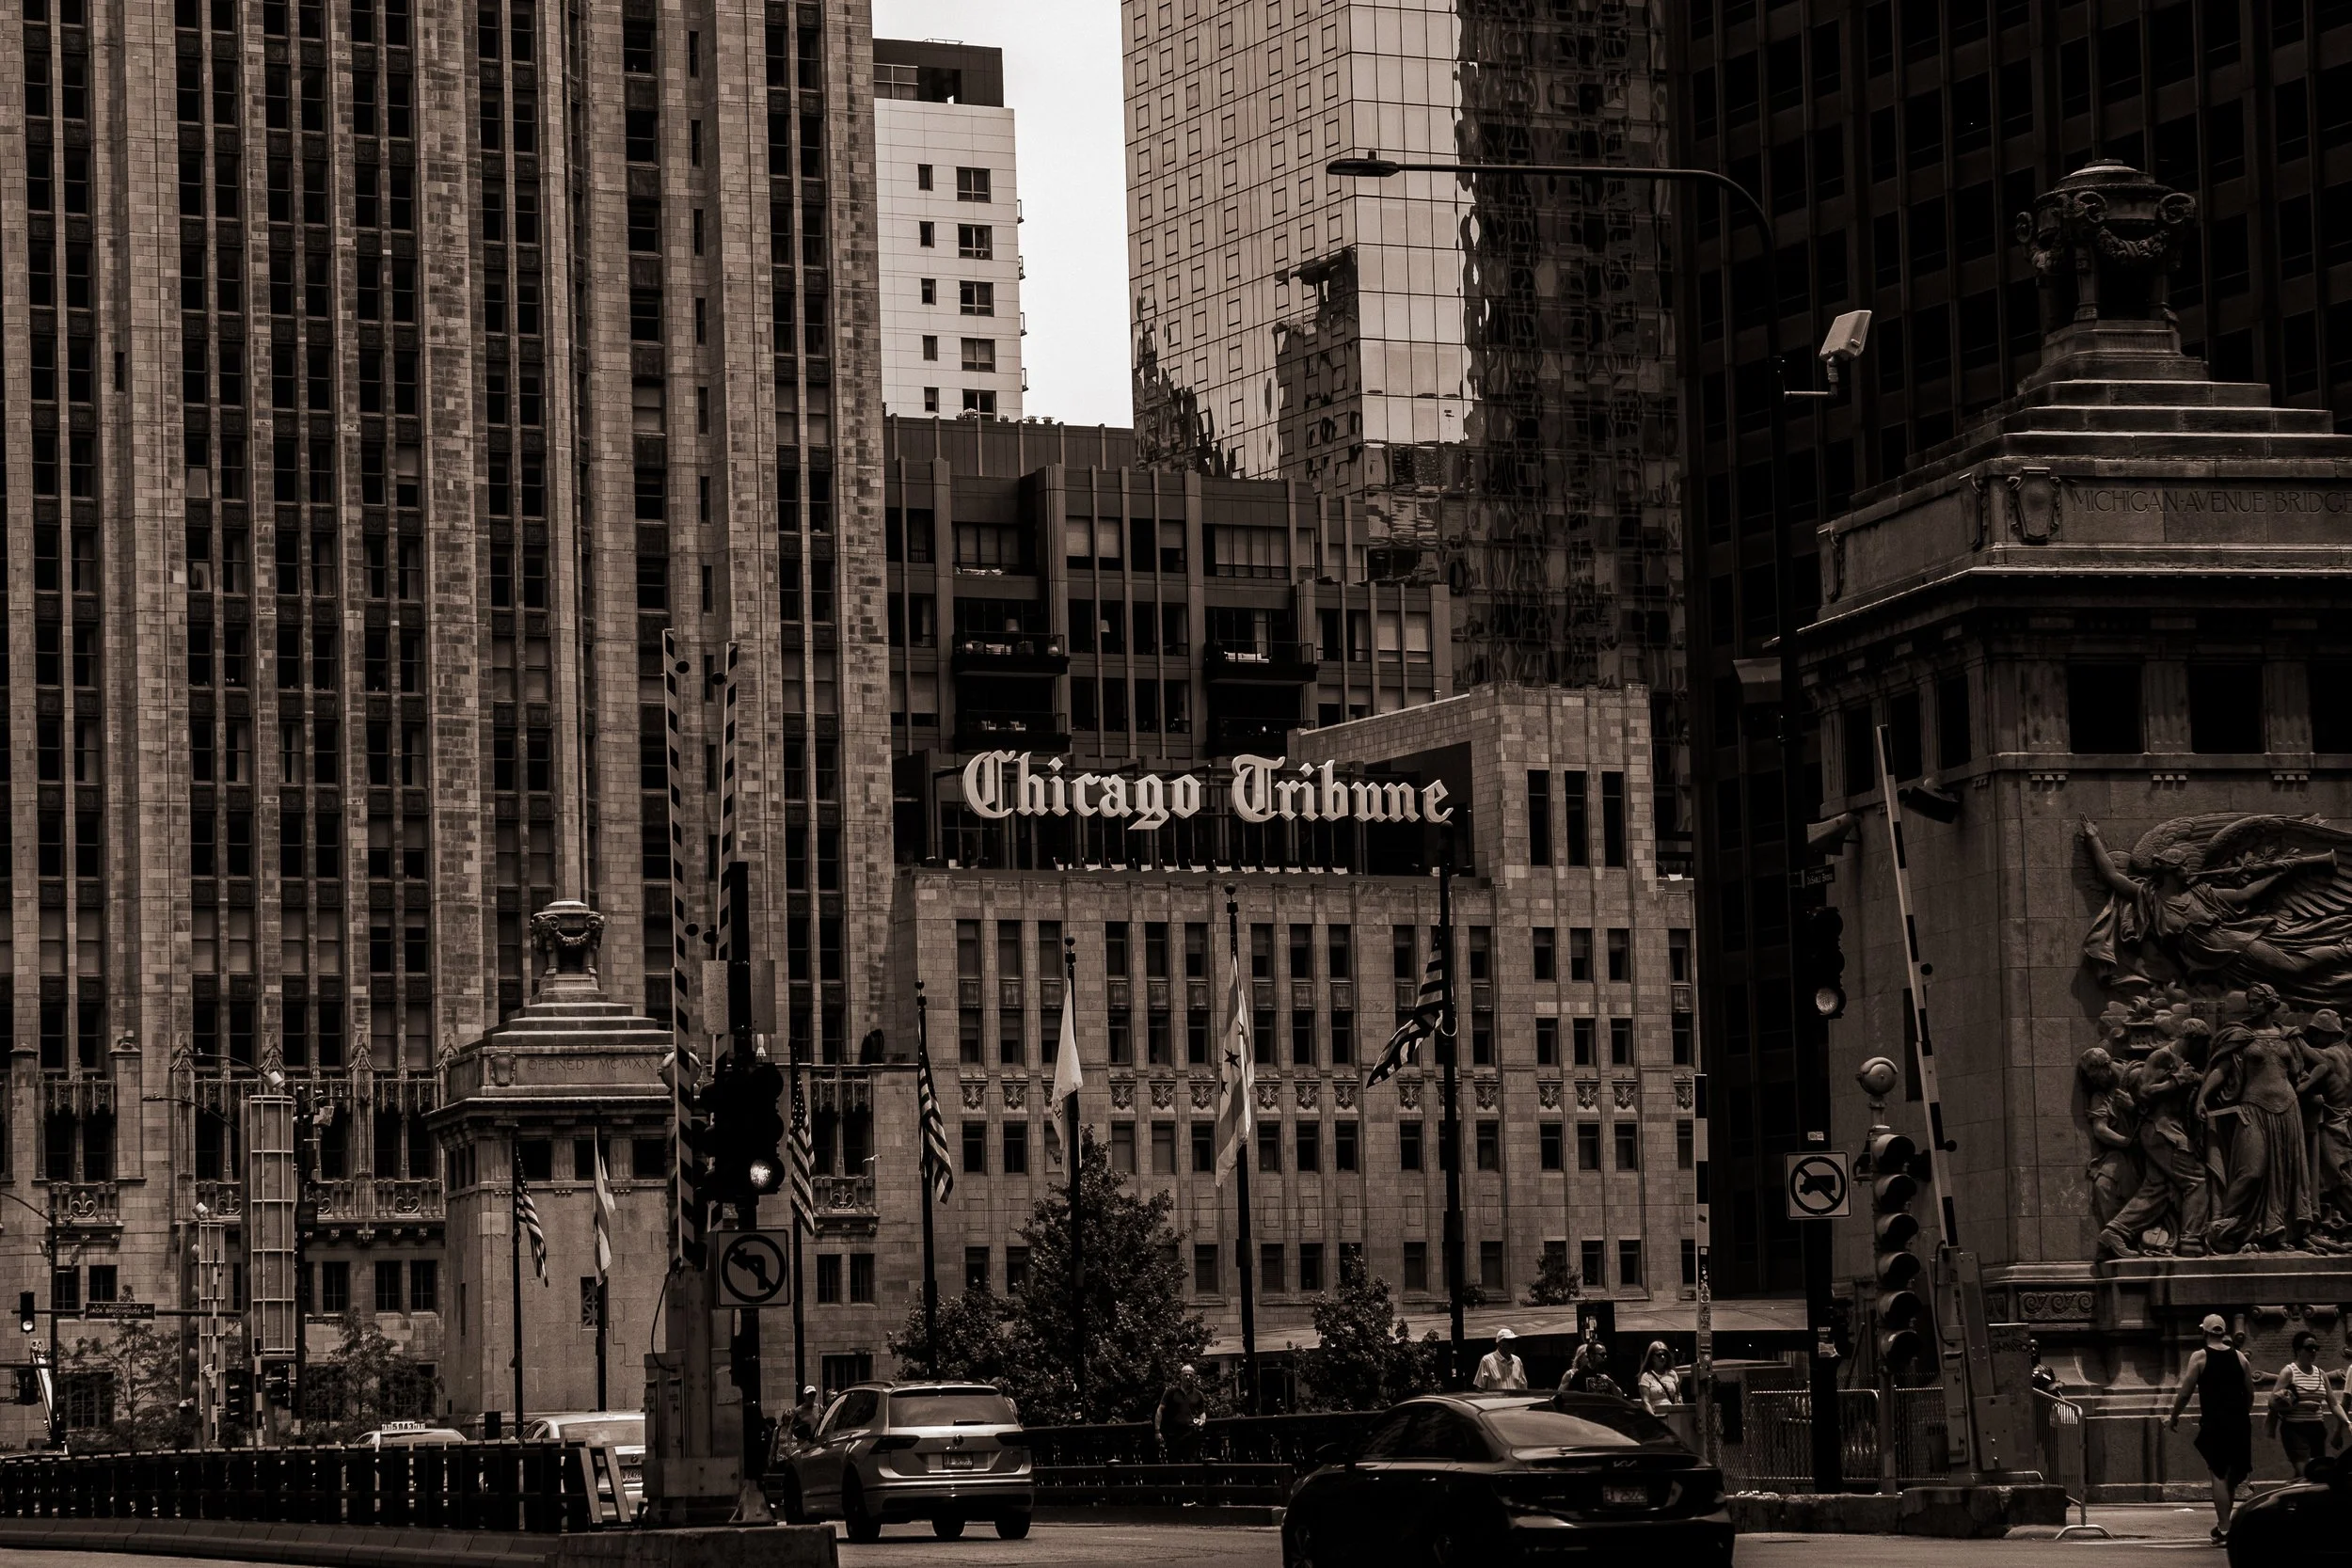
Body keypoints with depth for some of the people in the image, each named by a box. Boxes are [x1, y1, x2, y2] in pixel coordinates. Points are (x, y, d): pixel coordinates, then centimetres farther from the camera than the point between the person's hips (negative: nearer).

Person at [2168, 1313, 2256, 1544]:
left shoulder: (2200, 1358, -3)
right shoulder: (2239, 1358, 8)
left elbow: (2185, 1393, -5)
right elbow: (2250, 1393, 13)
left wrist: (2174, 1418, 9)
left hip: (2215, 1422, -4)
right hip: (2239, 1422, 4)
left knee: (2219, 1474, -2)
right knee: (2233, 1476, 16)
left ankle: (2224, 1529, -7)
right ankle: (2224, 1523, 24)